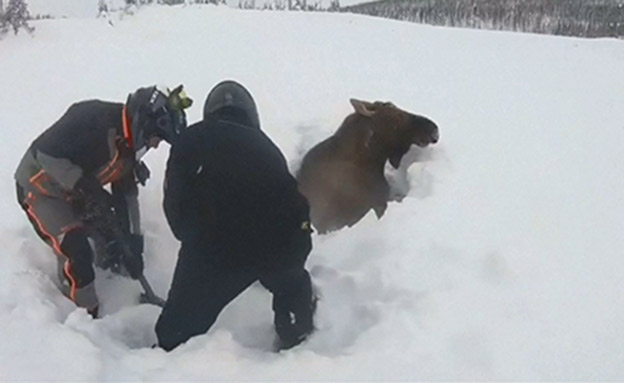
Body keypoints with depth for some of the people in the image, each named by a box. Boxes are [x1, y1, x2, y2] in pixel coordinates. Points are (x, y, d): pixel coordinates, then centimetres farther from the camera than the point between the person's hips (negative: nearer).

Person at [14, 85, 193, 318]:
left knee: (115, 235, 13)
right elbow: (47, 153, -35)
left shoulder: (129, 144, -4)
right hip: (39, 185, -8)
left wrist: (133, 242, -1)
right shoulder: (94, 120, -32)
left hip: (77, 189, 8)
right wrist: (86, 189, -34)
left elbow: (126, 193, 1)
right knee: (77, 252, -18)